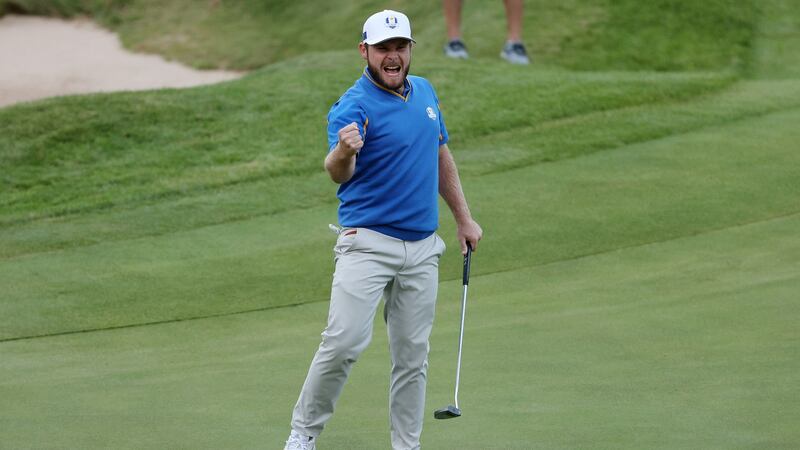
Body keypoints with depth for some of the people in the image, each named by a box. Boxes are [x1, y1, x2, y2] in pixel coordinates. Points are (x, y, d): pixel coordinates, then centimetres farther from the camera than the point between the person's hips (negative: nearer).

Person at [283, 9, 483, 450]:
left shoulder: (425, 92, 10)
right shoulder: (353, 107, -12)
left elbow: (441, 157, 24)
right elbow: (339, 173, -29)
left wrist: (464, 218, 23)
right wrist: (342, 153, -52)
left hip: (422, 248, 6)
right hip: (368, 243, -6)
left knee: (412, 356, 6)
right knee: (344, 342, -16)